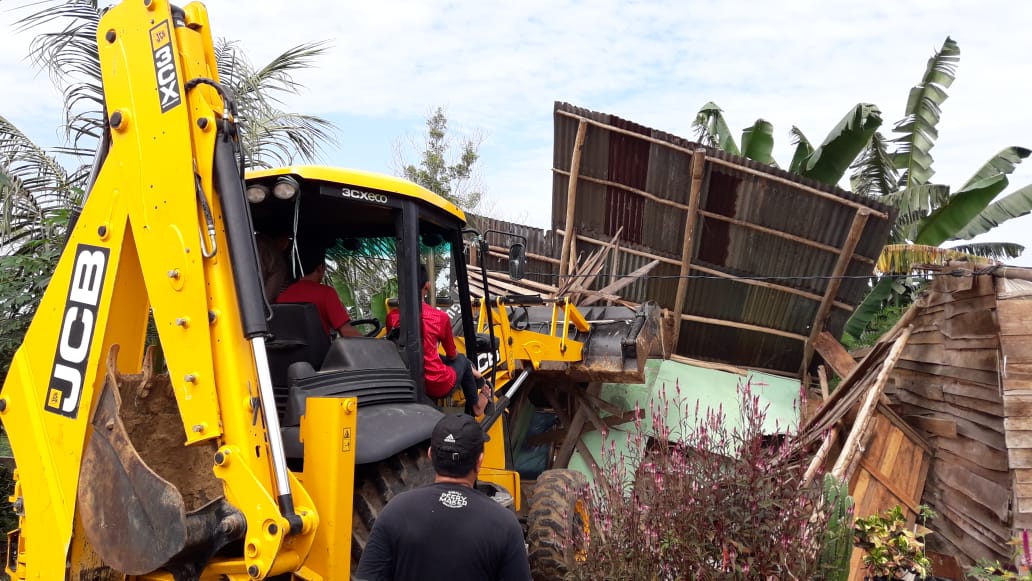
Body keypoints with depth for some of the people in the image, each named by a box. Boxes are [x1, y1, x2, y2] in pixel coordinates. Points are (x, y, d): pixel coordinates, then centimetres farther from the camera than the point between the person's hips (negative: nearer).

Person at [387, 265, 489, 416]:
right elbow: (452, 355, 3)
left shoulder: (392, 317, -5)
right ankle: (475, 406, 42)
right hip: (438, 386, -3)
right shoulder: (440, 317, -13)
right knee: (461, 360, 27)